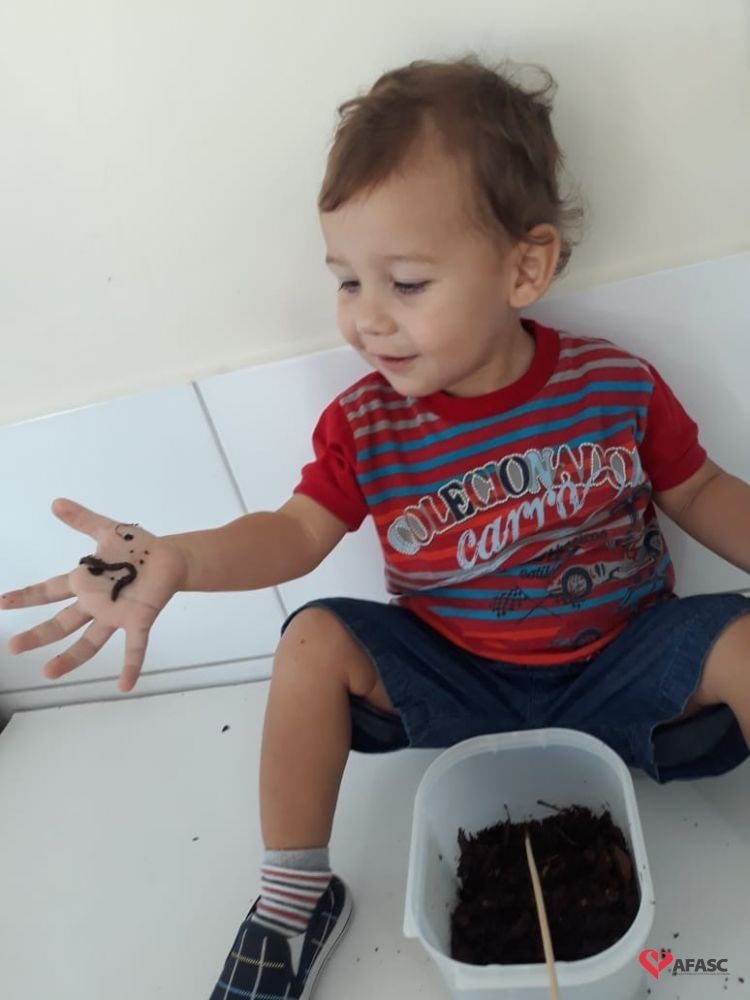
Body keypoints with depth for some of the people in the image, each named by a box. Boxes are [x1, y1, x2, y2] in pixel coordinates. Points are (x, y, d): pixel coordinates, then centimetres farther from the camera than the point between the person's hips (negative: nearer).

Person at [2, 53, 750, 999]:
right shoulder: (366, 424, -12)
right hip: (457, 675, 1)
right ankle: (294, 895, 0)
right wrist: (173, 558, -31)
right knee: (315, 642, -19)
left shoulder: (616, 385, -12)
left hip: (622, 659, 0)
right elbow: (297, 531, -15)